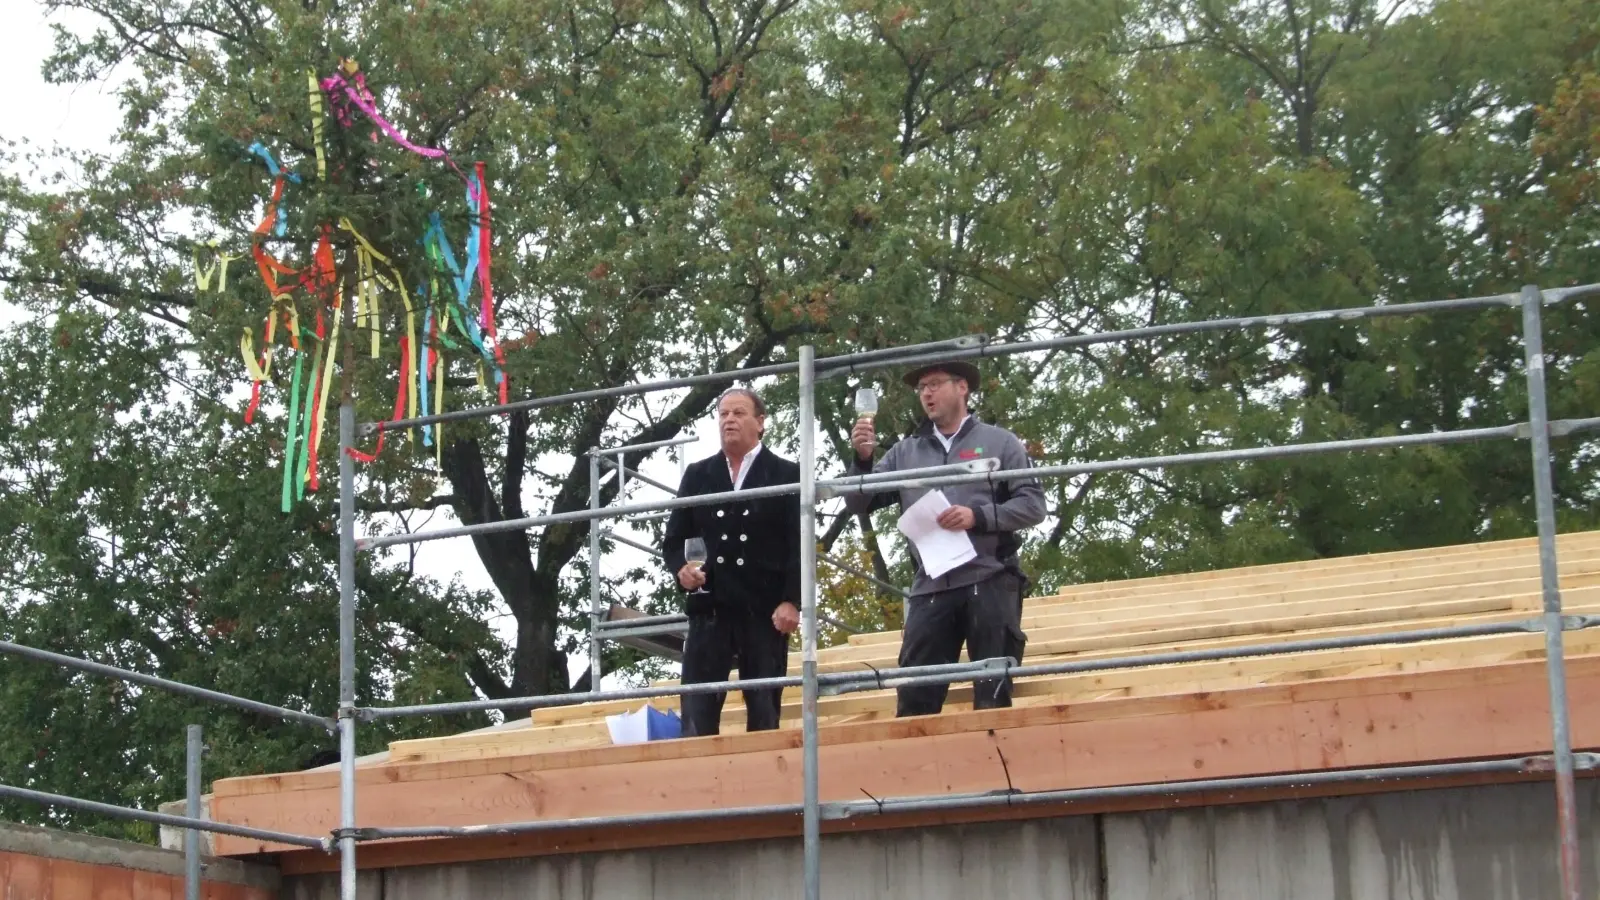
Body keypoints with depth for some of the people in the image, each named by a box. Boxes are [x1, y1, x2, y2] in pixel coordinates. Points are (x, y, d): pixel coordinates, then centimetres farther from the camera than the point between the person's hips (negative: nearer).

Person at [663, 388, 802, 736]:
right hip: (710, 608, 2)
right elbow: (674, 539, 15)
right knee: (696, 717, -6)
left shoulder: (786, 475, 5)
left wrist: (792, 601, -12)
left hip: (765, 610, -2)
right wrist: (680, 568, -7)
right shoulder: (697, 475, 14)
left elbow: (799, 544, -1)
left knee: (765, 715, 0)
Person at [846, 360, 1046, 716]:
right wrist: (862, 459, -6)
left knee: (993, 696, -1)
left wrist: (978, 516, -13)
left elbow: (1033, 504, 0)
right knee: (915, 698, -3)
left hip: (989, 582, -3)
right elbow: (859, 504, 12)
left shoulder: (999, 442, 7)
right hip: (931, 588, 3)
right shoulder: (905, 452, 16)